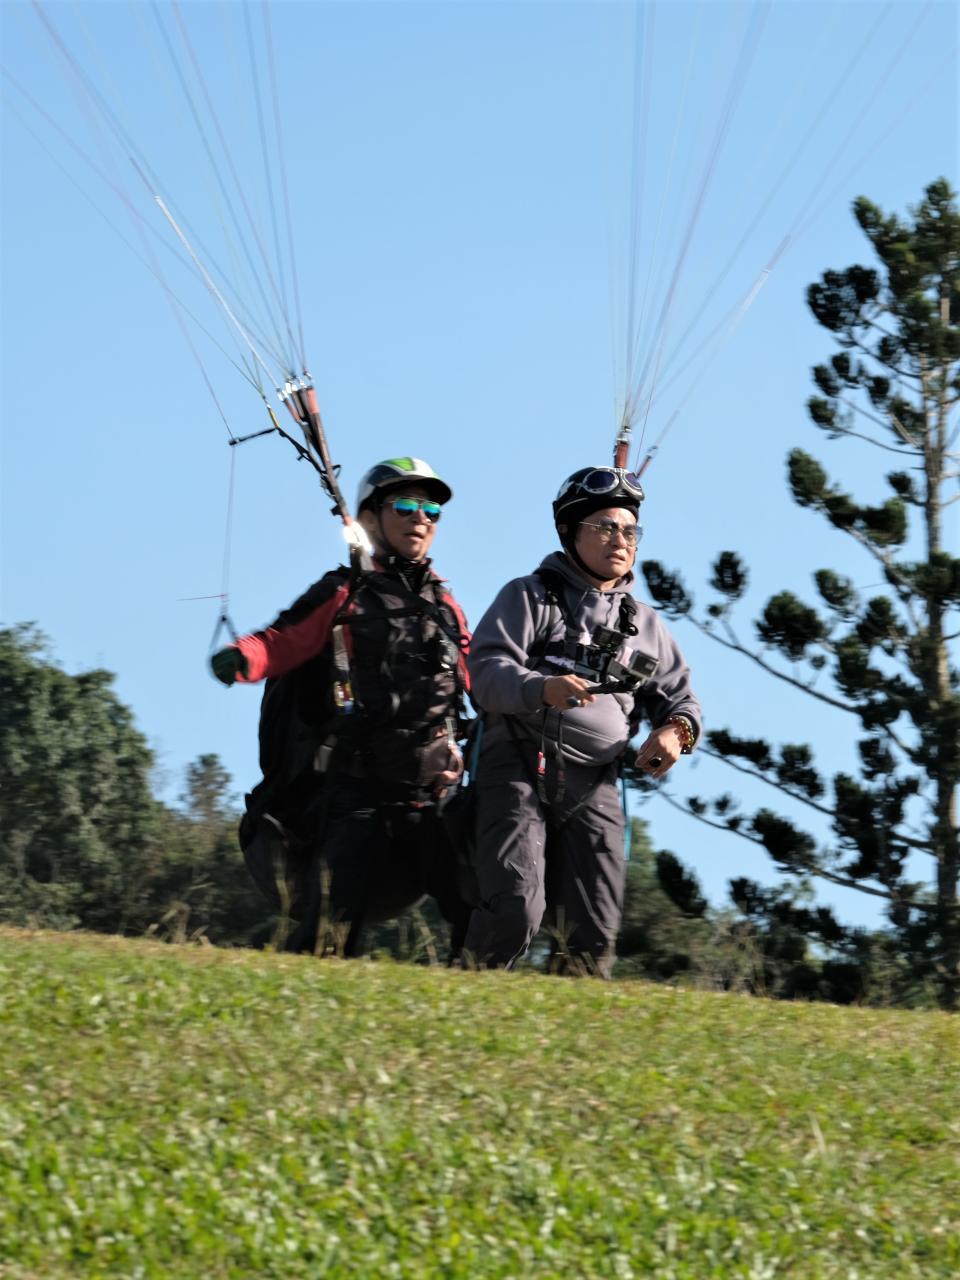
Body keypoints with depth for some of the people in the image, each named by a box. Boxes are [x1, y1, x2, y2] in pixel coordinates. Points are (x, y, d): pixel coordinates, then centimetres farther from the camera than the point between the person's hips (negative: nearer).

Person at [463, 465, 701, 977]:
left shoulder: (644, 624, 23)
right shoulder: (529, 596, 8)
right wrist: (544, 688, -27)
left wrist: (675, 730, -2)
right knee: (515, 909, -20)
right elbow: (487, 669, -5)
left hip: (593, 788, 5)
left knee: (591, 934, -2)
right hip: (518, 771, -5)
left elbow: (678, 696, 23)